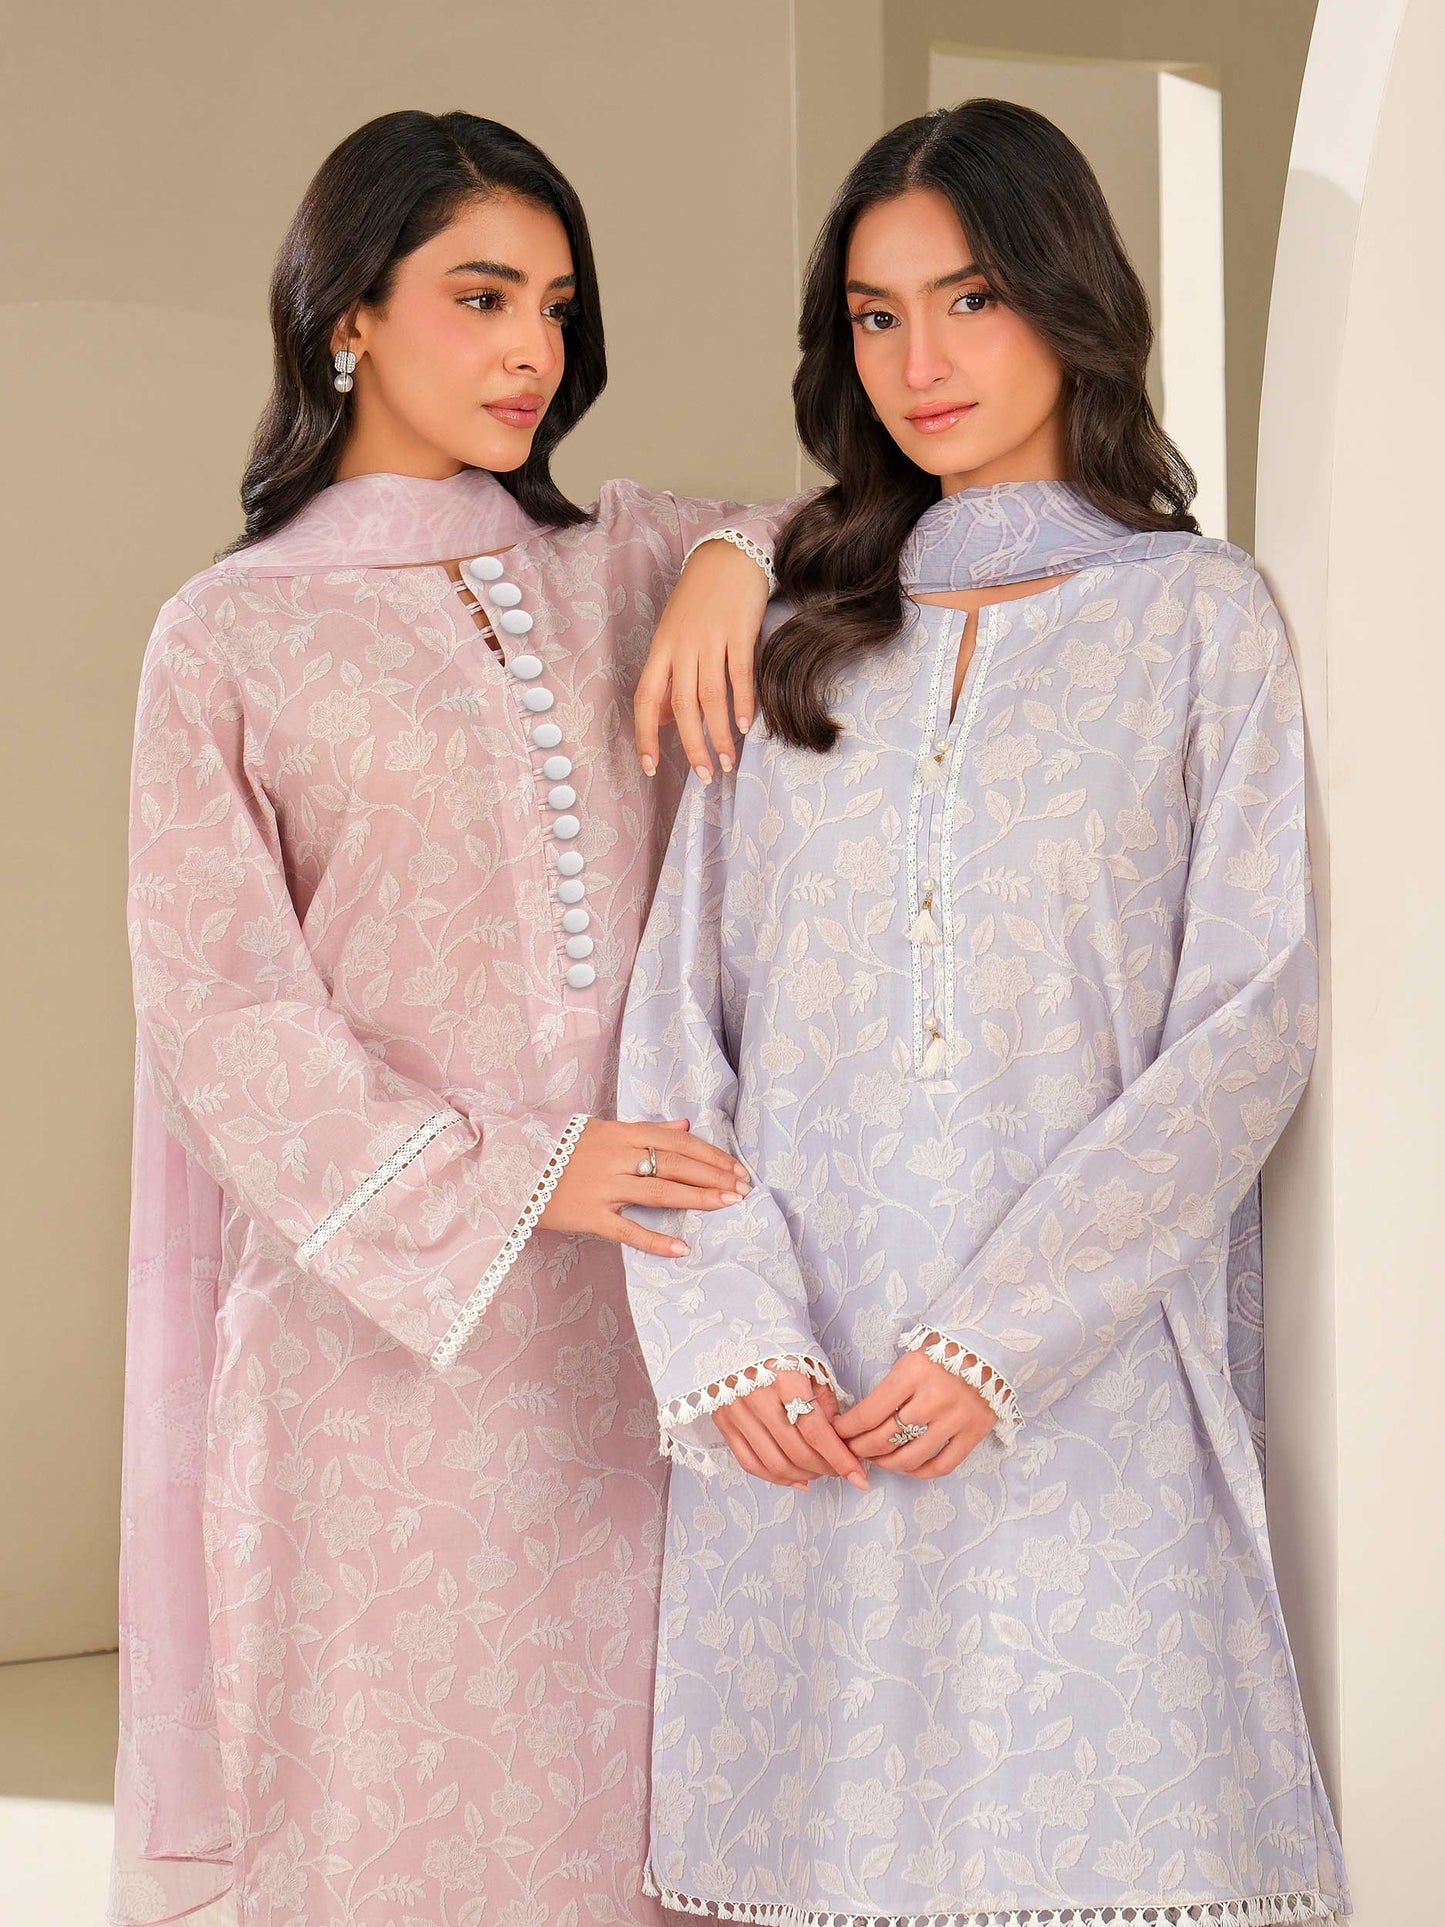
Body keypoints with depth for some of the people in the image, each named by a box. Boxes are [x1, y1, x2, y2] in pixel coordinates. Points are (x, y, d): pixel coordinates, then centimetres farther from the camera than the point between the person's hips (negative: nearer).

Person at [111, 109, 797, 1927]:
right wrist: (507, 1175, -15)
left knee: (619, 1773, 4)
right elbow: (221, 1008, -3)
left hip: (629, 1296, 3)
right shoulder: (233, 640, 3)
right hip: (390, 1302, -3)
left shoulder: (616, 570, 12)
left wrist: (736, 555, -3)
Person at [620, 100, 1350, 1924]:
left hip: (1083, 1390, -2)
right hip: (803, 1401, 3)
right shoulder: (800, 640, 14)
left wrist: (1005, 1338, -13)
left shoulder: (1197, 616, 6)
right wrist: (726, 1335, -8)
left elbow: (1249, 1023, -4)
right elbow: (679, 1016, 6)